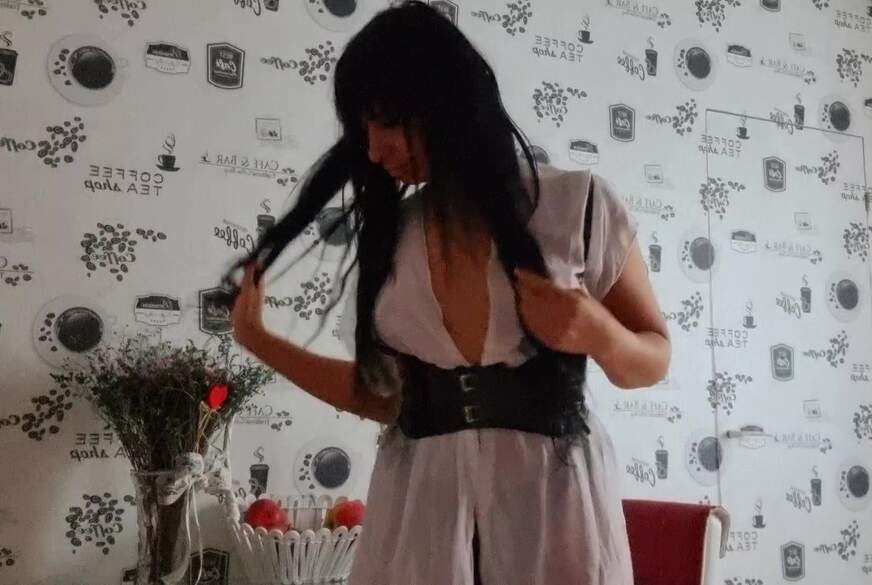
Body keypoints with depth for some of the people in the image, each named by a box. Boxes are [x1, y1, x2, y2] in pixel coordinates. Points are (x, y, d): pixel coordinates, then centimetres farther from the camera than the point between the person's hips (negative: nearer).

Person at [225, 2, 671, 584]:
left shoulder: (578, 204, -3)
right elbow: (390, 395, 10)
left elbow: (653, 359, 4)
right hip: (420, 500, 3)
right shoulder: (391, 232, 7)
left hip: (548, 492, -2)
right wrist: (260, 340, 12)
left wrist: (598, 332, -17)